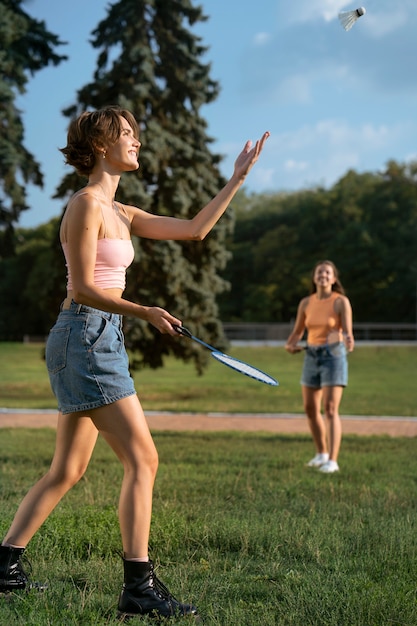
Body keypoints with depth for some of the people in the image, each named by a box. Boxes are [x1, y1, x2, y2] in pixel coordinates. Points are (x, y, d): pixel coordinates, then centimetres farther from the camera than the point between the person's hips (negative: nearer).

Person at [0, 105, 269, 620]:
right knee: (142, 458, -10)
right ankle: (138, 587, -8)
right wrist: (145, 312, -20)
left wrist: (237, 179, 20)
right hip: (84, 337, -10)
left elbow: (194, 230, 19)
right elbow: (82, 287, -15)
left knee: (67, 470, 13)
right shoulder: (87, 203, -10)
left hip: (98, 342, 10)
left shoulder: (120, 213, 17)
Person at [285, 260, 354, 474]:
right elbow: (297, 332, 13)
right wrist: (290, 345, -8)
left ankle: (332, 460, -14)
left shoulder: (342, 302, -10)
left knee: (330, 410, -15)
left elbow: (348, 332, -19)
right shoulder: (306, 303, 5)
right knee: (310, 409, 11)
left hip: (333, 356, -6)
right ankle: (322, 454, 30)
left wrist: (349, 340, -42)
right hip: (312, 357, 6)